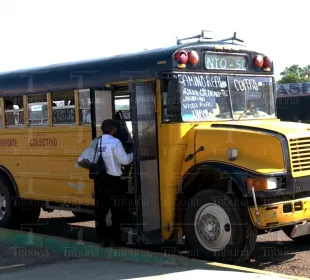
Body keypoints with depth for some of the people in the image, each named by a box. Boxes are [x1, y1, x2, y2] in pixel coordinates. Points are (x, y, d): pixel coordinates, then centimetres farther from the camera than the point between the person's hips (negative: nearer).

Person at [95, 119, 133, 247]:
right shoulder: (115, 142, -12)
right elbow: (125, 160, -13)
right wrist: (133, 155, 5)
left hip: (99, 180, 5)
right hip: (112, 181, -5)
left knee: (101, 211, 11)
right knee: (116, 211, 6)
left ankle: (102, 238, 12)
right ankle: (115, 239, 8)